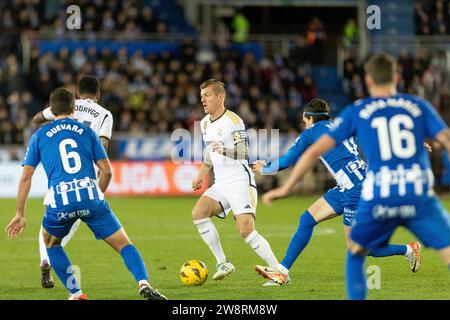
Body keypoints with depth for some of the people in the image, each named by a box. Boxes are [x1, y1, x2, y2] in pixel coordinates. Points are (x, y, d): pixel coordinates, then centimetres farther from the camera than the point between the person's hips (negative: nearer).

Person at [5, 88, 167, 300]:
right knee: (123, 244, 7)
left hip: (59, 202, 0)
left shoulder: (39, 136, 16)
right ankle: (143, 283, -18)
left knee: (51, 243, 27)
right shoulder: (87, 131, 16)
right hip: (90, 196, 0)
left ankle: (76, 294, 17)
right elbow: (106, 171, 13)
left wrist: (20, 214, 15)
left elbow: (26, 177, 12)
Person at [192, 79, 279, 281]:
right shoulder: (205, 123, 13)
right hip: (221, 184, 8)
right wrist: (201, 175, 25)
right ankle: (222, 263, -8)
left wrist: (225, 150, -41)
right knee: (198, 213, -15)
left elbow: (244, 152, -23)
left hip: (240, 182, -8)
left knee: (245, 230, -18)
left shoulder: (233, 120, -13)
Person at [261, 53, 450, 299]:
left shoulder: (357, 111, 12)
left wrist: (286, 188, 19)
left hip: (379, 199, 1)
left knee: (355, 254, 25)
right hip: (419, 196, -1)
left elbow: (315, 150, 11)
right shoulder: (419, 106, 12)